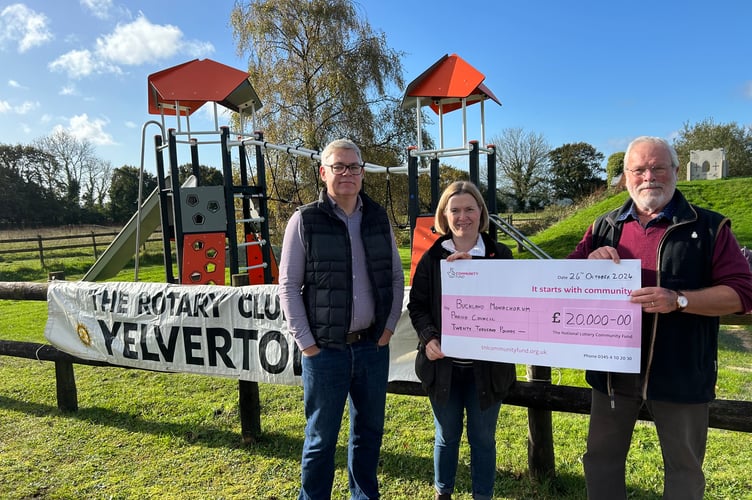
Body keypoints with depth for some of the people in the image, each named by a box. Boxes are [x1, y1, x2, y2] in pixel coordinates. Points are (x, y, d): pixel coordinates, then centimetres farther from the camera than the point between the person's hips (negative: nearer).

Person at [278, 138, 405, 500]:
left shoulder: (378, 217, 6)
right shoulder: (305, 220, -6)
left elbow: (396, 276, 10)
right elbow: (289, 285, -6)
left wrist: (389, 326, 3)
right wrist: (306, 342, -9)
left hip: (373, 347, 4)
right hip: (325, 350, -3)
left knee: (369, 430, 18)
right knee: (321, 438, 10)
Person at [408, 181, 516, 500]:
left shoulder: (499, 255, -1)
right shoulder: (432, 256, 1)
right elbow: (417, 304, 1)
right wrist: (429, 338, -17)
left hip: (485, 365, -1)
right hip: (442, 364, 1)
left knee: (483, 438, 15)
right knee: (446, 436, 17)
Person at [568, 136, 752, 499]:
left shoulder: (709, 227, -4)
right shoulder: (604, 227, 6)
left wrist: (678, 300, -24)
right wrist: (591, 261, -13)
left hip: (679, 371, -2)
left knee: (684, 468, 17)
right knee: (601, 458, 17)